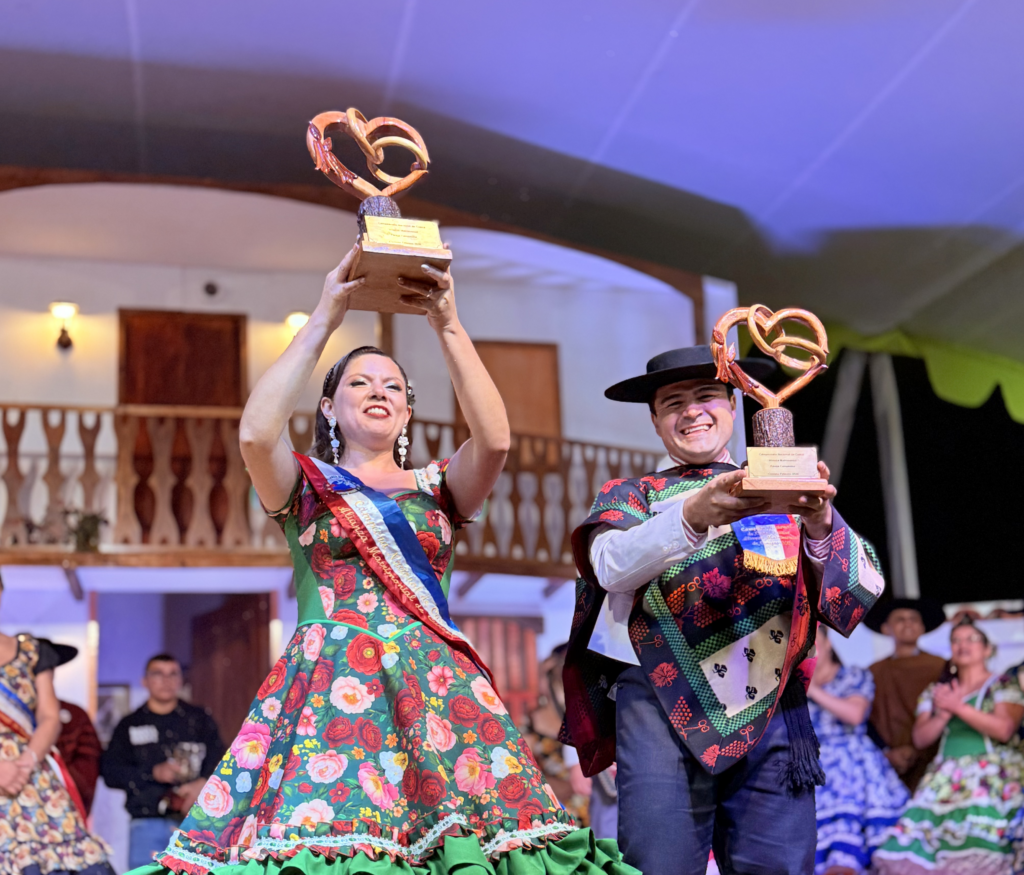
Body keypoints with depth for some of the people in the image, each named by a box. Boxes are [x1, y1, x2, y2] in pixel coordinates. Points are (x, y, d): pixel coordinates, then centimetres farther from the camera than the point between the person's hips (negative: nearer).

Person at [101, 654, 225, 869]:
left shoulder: (200, 719, 14)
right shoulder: (130, 726, 13)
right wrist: (154, 773, -9)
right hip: (148, 824, 0)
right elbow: (110, 771, 4)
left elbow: (219, 758, 7)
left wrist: (204, 783, -13)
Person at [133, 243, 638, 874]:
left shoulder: (437, 486, 18)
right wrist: (324, 320, -6)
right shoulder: (307, 486, 14)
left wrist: (448, 325, -6)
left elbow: (495, 439, -3)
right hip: (326, 687, -1)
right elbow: (256, 434, -8)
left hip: (435, 690, 2)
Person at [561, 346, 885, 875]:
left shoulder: (787, 493, 16)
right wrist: (692, 516, -25)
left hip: (770, 709, 1)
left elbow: (863, 589, 2)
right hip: (662, 705, -1)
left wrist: (821, 524, -20)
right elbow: (612, 565, -7)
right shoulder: (630, 496, 16)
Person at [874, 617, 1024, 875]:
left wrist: (957, 706, -6)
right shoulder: (936, 691, 22)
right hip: (947, 774, 3)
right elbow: (920, 738, 14)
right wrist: (944, 714, -3)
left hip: (993, 772, -3)